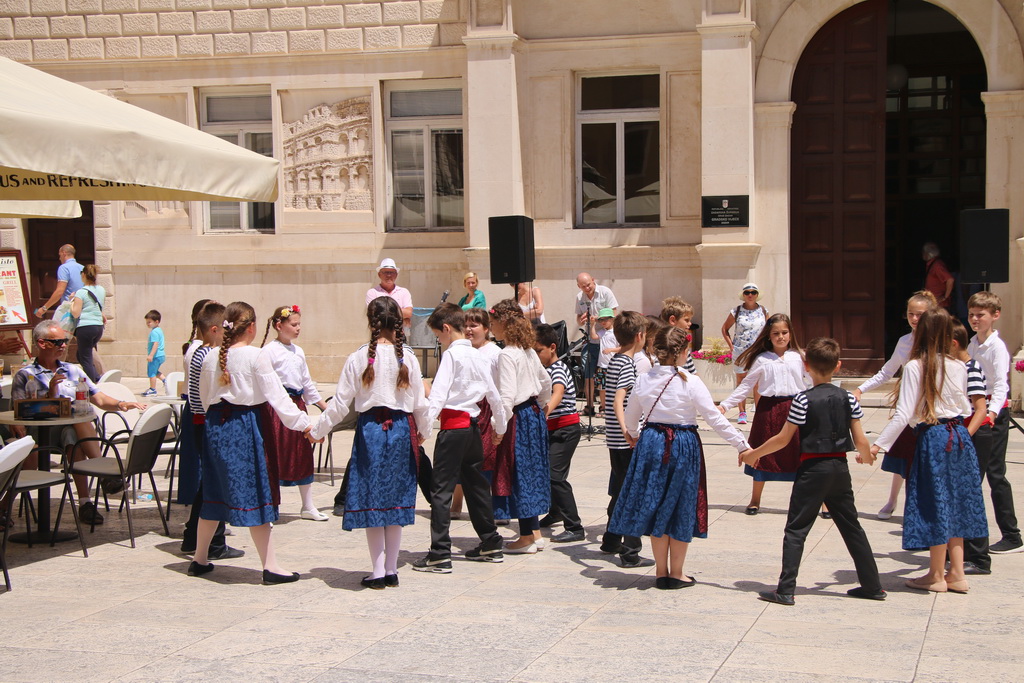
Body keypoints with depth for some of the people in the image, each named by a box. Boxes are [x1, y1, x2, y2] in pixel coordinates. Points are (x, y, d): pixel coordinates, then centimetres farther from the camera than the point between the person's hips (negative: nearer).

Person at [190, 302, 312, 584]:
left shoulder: (210, 358, 6)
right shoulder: (255, 357, -10)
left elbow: (203, 399, 13)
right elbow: (276, 395, -11)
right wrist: (303, 422, -7)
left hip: (215, 426, 6)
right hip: (244, 426, -6)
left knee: (213, 494, 16)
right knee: (254, 496, -3)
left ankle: (200, 559, 26)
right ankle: (270, 566, 0)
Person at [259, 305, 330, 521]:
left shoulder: (298, 351, 14)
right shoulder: (269, 351, -9)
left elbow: (307, 382, 21)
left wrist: (323, 405, 22)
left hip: (297, 404, 7)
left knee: (303, 454, 11)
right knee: (275, 457, -3)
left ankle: (308, 507, 21)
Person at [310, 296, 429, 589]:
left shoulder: (359, 358, -7)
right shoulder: (407, 357, -3)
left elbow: (341, 402, -4)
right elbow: (420, 402, 2)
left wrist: (317, 430, 9)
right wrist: (423, 432, 20)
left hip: (370, 430, -1)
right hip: (401, 429, 2)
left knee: (371, 499, 7)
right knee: (396, 499, 10)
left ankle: (378, 572, 7)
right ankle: (391, 570, 14)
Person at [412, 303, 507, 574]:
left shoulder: (452, 355, -11)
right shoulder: (478, 356, 10)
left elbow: (438, 394, -21)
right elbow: (493, 395, 16)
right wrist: (500, 427, 27)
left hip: (453, 427, -8)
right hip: (473, 425, 8)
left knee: (441, 490, -5)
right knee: (476, 485, 18)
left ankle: (440, 555, -7)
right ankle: (491, 544, 26)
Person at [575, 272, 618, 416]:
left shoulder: (605, 292, -6)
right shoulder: (579, 297, 7)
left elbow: (613, 314, -8)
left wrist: (597, 319, -23)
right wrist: (581, 320, -11)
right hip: (590, 341, 4)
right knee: (588, 374, 0)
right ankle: (589, 405, 8)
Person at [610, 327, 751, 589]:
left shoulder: (643, 381, -1)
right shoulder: (691, 383, -13)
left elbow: (630, 418, 12)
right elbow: (715, 419, -14)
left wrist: (634, 436, 34)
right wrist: (742, 445, -9)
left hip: (651, 444, 3)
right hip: (684, 446, -3)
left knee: (657, 508, 13)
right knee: (680, 509, 9)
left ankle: (661, 572, 18)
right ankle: (676, 574, 16)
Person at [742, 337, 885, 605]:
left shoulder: (803, 400, -11)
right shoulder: (848, 398, 0)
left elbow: (783, 439, -8)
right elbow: (860, 440, 1)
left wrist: (754, 453, 5)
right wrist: (866, 457, 24)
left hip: (813, 468, -5)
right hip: (840, 467, 5)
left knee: (796, 529, 0)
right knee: (851, 527, 16)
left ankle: (785, 590, -5)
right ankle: (873, 586, 21)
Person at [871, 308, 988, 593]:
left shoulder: (915, 367, -13)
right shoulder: (959, 367, 1)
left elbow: (904, 415, -17)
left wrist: (879, 445, -13)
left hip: (933, 438, -5)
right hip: (959, 436, 5)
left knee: (935, 505, 4)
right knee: (954, 504, 14)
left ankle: (936, 575, 13)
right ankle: (957, 574, 18)